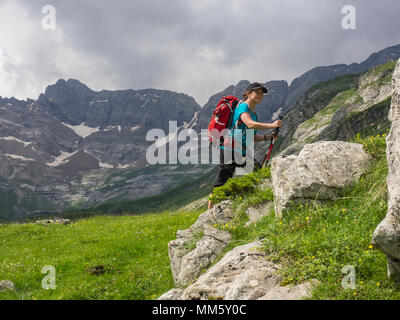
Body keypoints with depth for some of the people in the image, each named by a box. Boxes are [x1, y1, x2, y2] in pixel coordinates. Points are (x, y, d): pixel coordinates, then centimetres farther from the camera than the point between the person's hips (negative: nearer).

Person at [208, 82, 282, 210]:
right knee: (221, 182, -8)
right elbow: (250, 124, -27)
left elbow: (252, 136, 19)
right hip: (230, 148, -9)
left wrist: (267, 137, 4)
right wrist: (272, 125, -27)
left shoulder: (254, 113, 19)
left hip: (242, 152, 9)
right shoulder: (243, 106, -9)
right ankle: (210, 210, -2)